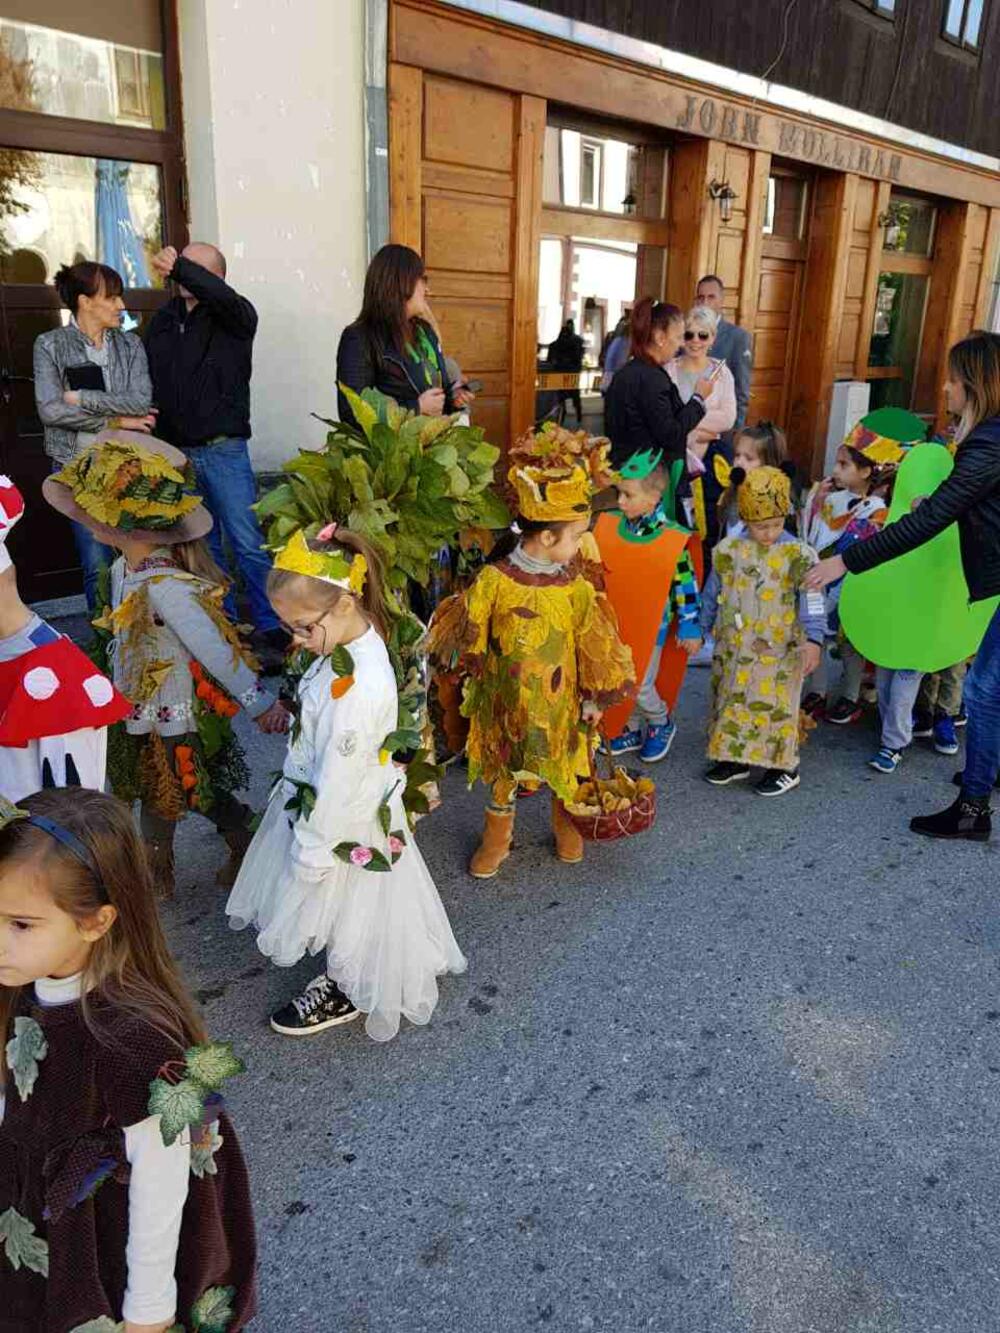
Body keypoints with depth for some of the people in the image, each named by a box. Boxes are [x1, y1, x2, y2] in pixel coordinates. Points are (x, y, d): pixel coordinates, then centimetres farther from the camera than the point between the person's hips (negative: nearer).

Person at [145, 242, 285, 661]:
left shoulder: (233, 317, -2)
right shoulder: (162, 320, 13)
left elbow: (224, 297, -27)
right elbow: (148, 382, 14)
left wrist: (180, 268, -34)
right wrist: (153, 441, 3)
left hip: (223, 450, -5)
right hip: (176, 453, 5)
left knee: (248, 544, -6)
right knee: (203, 546, 11)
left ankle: (270, 629, 1)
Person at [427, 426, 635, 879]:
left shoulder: (577, 588, -13)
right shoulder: (494, 579, -18)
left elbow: (595, 645, -3)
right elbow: (470, 634, -5)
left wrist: (594, 697, 3)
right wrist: (471, 678, 3)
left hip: (558, 700, 1)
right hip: (506, 698, -1)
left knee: (563, 766, 20)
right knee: (503, 769, 17)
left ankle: (566, 823, 48)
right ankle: (497, 836, 39)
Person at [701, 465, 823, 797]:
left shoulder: (798, 554, -9)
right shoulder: (728, 550, 1)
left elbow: (811, 601, -12)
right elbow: (712, 594, 11)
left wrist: (813, 639, -22)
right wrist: (699, 629, 16)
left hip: (779, 650, -4)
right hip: (733, 648, 4)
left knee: (777, 705, 0)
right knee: (732, 702, 13)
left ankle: (784, 766, 16)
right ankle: (734, 757, 29)